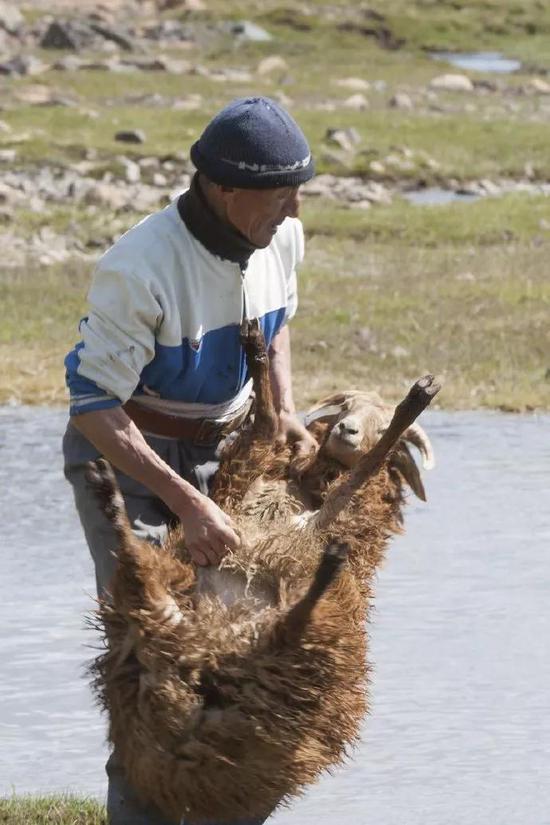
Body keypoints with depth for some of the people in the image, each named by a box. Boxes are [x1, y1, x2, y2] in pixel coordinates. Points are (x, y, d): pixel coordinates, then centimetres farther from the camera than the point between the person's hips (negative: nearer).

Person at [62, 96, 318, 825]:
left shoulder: (280, 239, -10)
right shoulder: (139, 270, -32)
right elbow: (93, 408, -29)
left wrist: (284, 410, -3)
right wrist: (188, 506, -34)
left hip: (220, 448, 6)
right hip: (121, 452, -6)